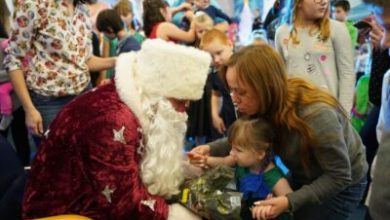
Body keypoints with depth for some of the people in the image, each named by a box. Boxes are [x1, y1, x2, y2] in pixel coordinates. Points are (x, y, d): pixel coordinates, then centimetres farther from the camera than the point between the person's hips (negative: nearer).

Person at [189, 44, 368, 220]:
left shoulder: (316, 115, -39)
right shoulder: (265, 105, -19)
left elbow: (339, 177, -28)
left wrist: (290, 202, -36)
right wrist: (211, 149, -21)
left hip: (342, 185, -6)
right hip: (303, 177, 6)